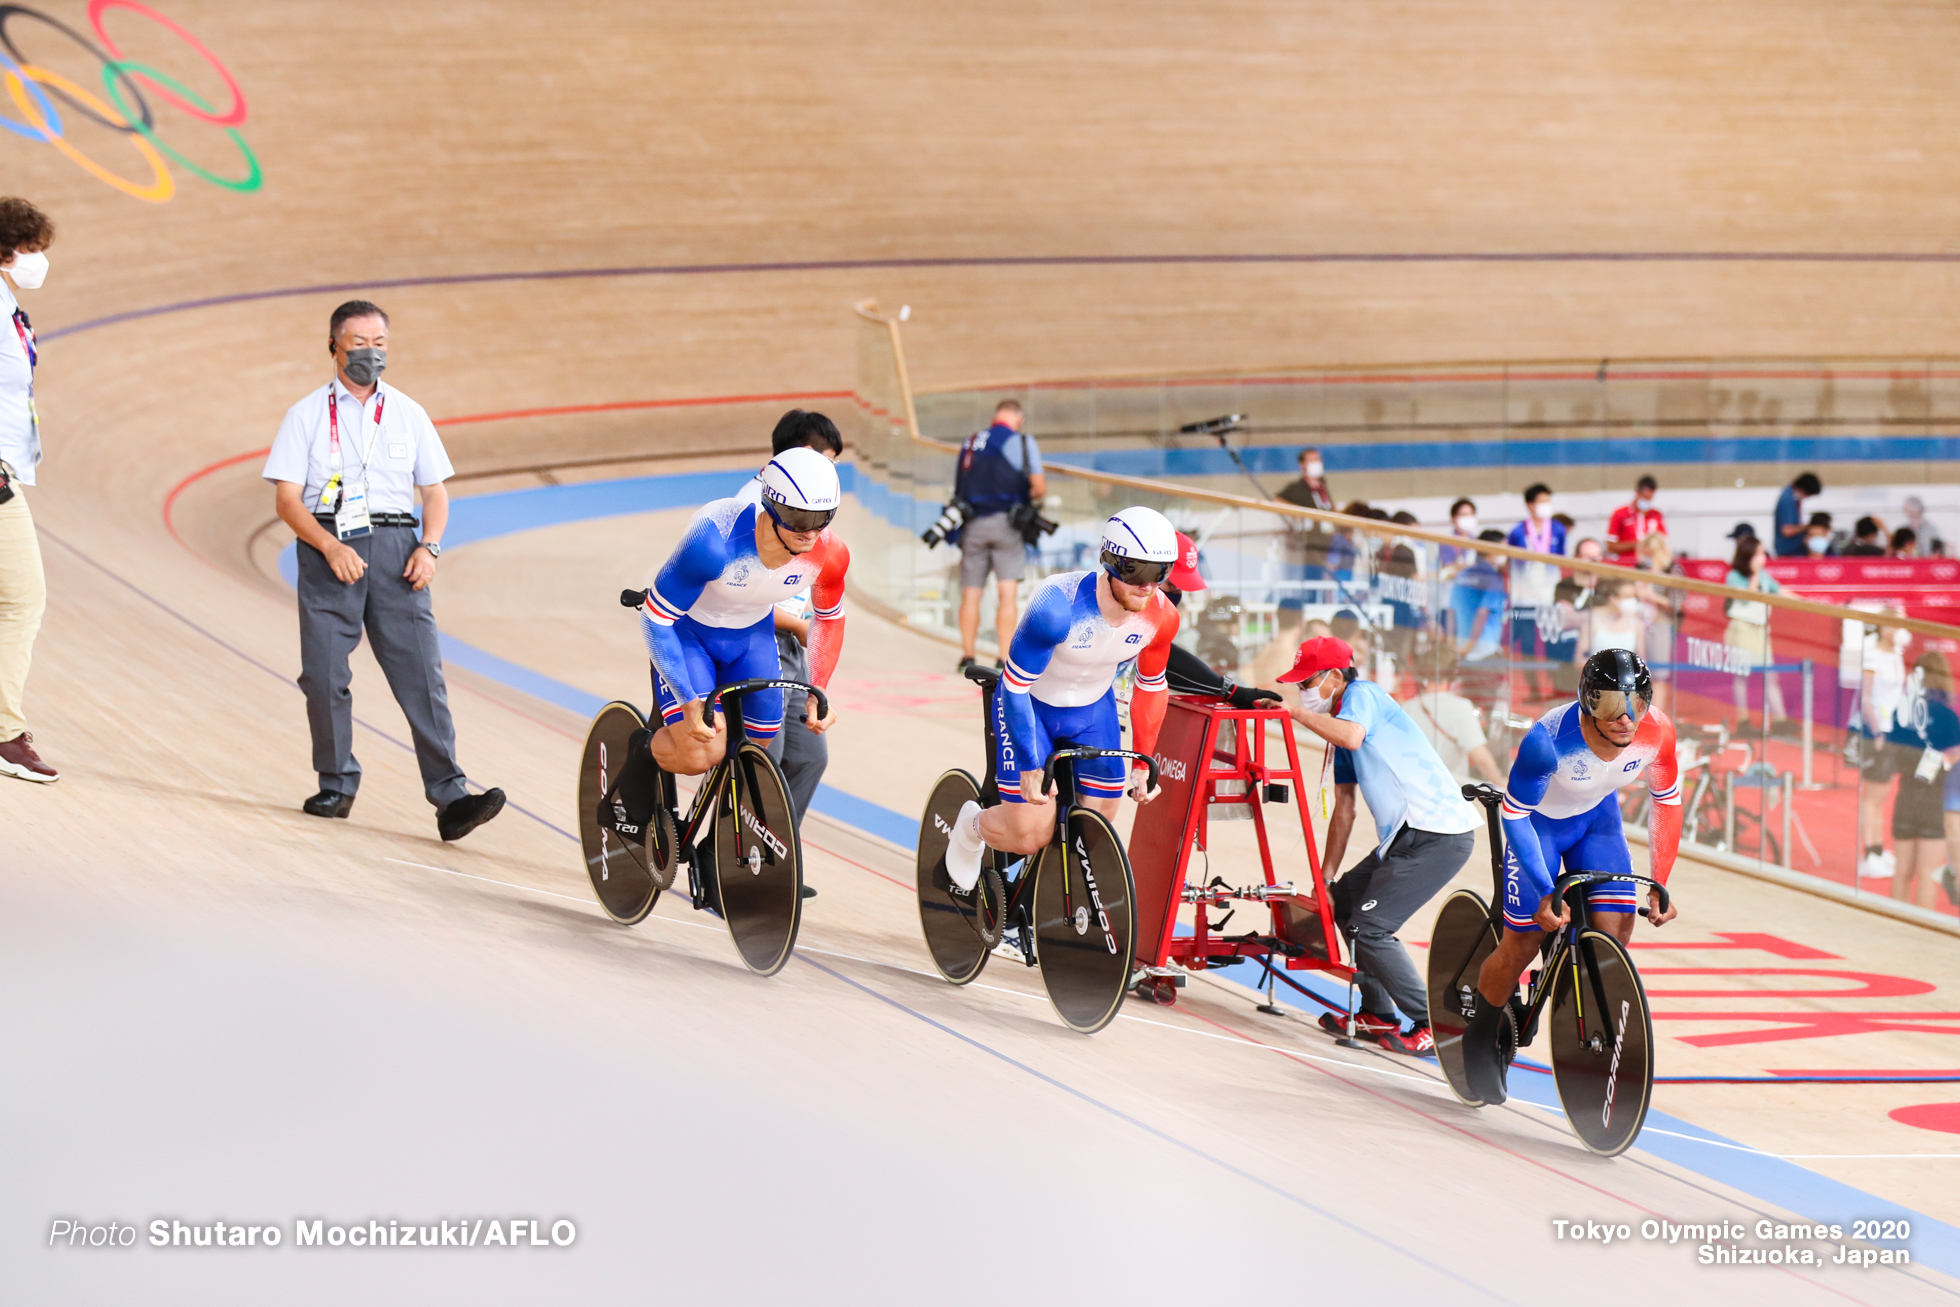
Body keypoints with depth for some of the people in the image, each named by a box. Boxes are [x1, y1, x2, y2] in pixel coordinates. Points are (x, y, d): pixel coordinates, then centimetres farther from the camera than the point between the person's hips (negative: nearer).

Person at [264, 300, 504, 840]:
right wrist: (331, 547, -15)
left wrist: (429, 547, -2)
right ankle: (337, 786, 15)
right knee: (325, 676, -3)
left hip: (395, 547, 1)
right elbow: (287, 498, 0)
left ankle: (449, 797, -16)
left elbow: (435, 491, 17)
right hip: (328, 547, -1)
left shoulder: (409, 415, 15)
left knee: (421, 673, -9)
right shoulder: (307, 415, 7)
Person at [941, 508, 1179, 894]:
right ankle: (972, 825, 26)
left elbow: (1151, 687, 0)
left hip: (1092, 712, 5)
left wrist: (1143, 764, 4)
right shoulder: (1057, 605, -36)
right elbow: (1016, 688, -27)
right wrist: (1030, 768, -26)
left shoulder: (1160, 617, -20)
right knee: (1030, 834, -8)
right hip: (1030, 705, -5)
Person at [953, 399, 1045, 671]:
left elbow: (959, 487, 16)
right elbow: (1039, 487, -2)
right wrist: (1031, 497, 18)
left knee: (970, 594, 9)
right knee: (1007, 593, -6)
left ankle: (967, 656, 14)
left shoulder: (971, 442, 14)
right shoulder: (1022, 442, 0)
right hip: (1005, 521, -4)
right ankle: (1005, 659, -12)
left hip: (972, 525, 4)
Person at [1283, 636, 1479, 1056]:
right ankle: (1378, 1015, 25)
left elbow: (1353, 737, -28)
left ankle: (1433, 1026, -8)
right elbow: (1344, 810, 22)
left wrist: (1293, 711, -16)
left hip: (1440, 835, -10)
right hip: (1405, 837, 10)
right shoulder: (1343, 724, 22)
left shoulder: (1362, 693, -4)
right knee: (1343, 902, 19)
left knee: (1369, 926, -13)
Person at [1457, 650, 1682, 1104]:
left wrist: (1659, 887, -8)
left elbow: (1666, 802, -8)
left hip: (1597, 817, 4)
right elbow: (1514, 817, -26)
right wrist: (1545, 893, -32)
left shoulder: (1656, 731, -27)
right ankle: (1480, 1041, 22)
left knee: (1615, 930, -13)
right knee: (1522, 943, -4)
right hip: (1538, 820, -3)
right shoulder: (1549, 739, -39)